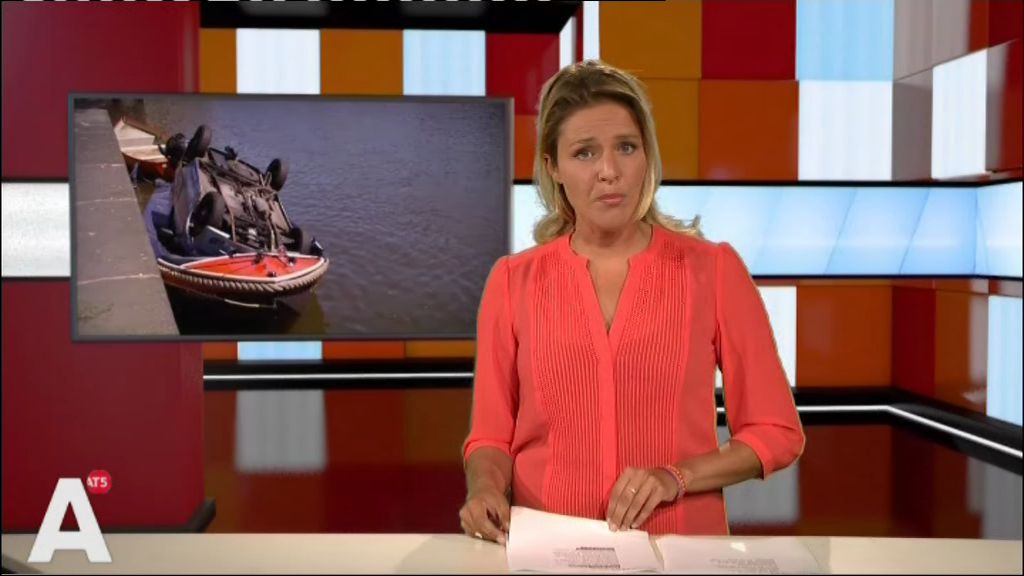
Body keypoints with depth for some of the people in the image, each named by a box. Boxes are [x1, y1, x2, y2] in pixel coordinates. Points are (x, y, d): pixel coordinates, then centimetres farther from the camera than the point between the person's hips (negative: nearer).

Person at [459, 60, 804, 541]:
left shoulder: (714, 269, 0)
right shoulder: (512, 281, 4)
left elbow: (776, 432, 3)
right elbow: (492, 437, 8)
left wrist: (676, 476, -10)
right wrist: (485, 489, -11)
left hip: (681, 549, 0)